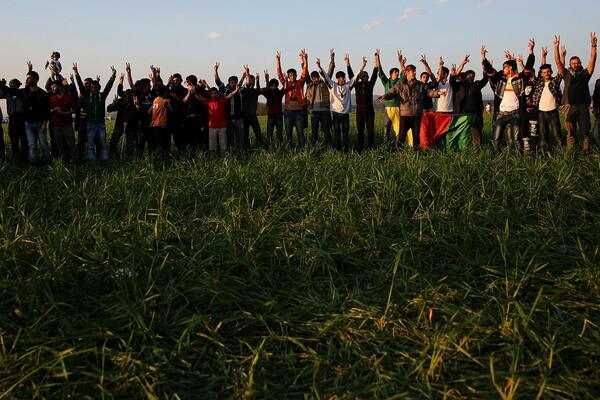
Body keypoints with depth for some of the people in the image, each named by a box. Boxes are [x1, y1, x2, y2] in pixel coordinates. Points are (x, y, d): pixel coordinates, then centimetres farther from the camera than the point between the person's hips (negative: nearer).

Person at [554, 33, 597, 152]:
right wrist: (556, 47, -6)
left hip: (583, 106, 0)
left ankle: (586, 151, 5)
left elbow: (592, 60, 2)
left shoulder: (585, 74, 10)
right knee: (570, 132, 3)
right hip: (570, 106, 0)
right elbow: (558, 62, 3)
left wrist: (593, 46, -11)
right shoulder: (567, 74, 10)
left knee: (585, 131, 1)